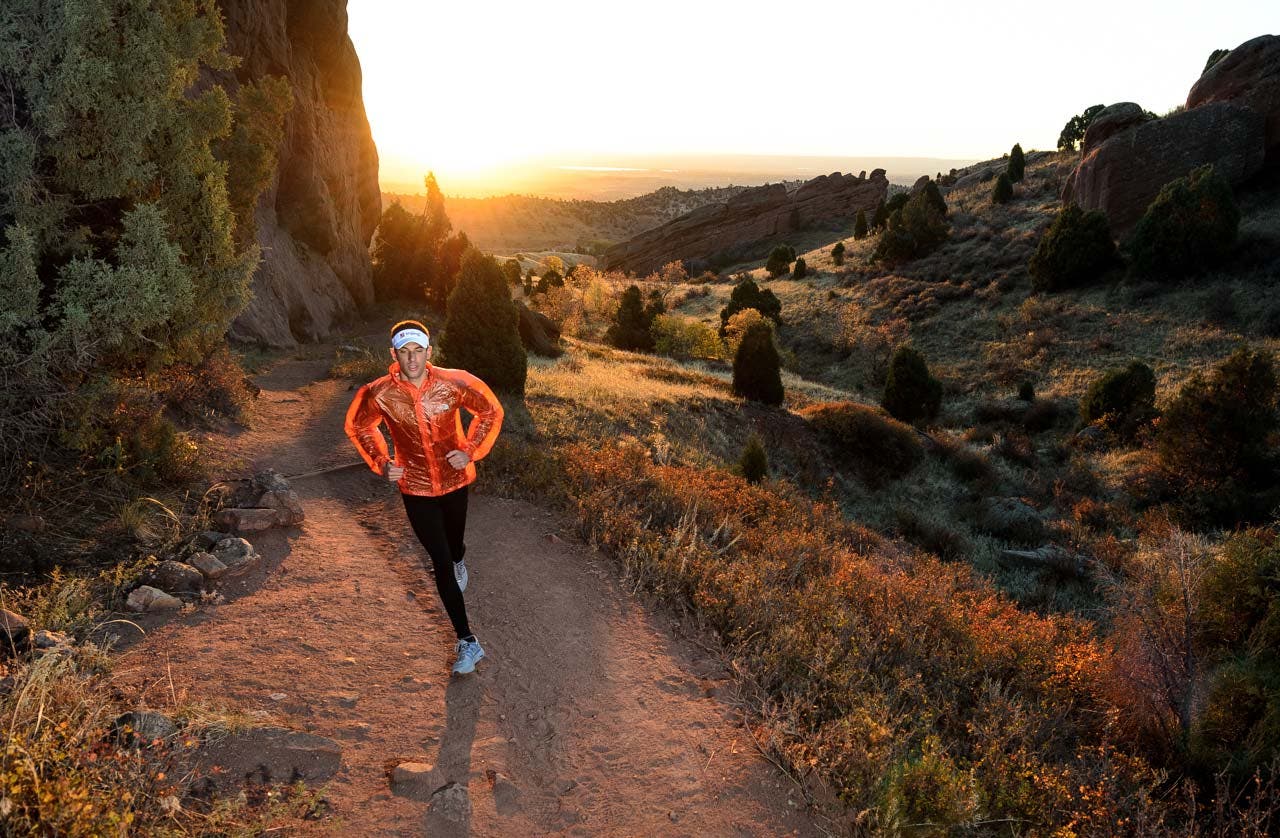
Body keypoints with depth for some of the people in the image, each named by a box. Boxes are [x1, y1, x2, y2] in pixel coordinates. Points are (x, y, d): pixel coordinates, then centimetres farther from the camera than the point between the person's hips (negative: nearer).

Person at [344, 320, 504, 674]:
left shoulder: (453, 383, -18)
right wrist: (381, 462, -6)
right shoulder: (380, 394, -17)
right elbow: (357, 427, 4)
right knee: (441, 564, -4)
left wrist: (470, 450, -12)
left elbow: (491, 411, -3)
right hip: (415, 488, -1)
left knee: (453, 544, 23)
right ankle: (467, 642, 3)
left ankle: (457, 562, 64)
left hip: (455, 481, 1)